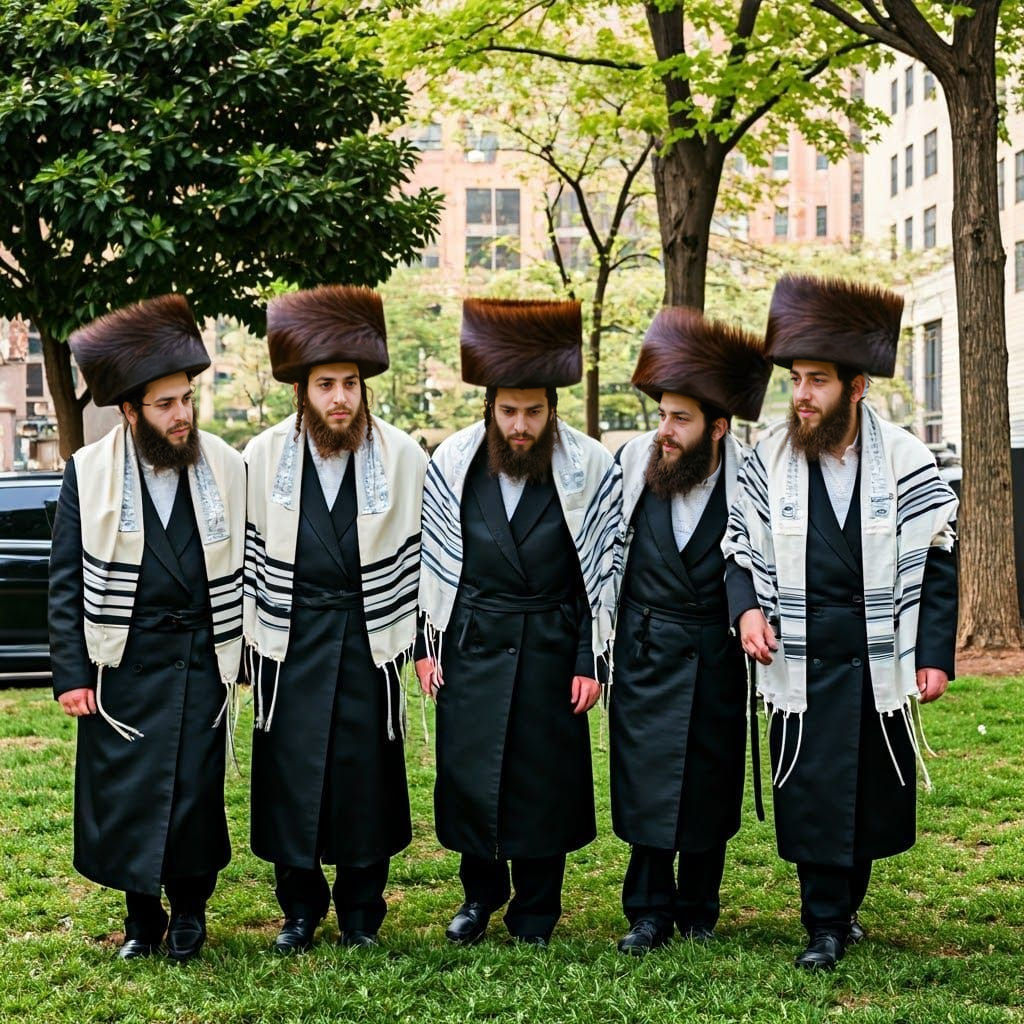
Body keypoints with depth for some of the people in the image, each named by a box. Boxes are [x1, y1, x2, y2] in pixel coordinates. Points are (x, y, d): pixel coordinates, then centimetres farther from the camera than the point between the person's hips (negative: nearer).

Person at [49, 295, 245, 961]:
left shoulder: (227, 469, 0)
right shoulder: (89, 474, -3)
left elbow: (245, 570, 4)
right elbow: (66, 582, 0)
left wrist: (247, 656, 3)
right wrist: (71, 673, -4)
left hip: (202, 659, 0)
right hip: (123, 663, 0)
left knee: (197, 787, 5)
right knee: (125, 791, 5)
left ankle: (189, 912, 25)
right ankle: (142, 916, 24)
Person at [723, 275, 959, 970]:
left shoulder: (905, 459, -4)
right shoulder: (769, 462, -2)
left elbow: (937, 563, -1)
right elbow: (742, 550, 7)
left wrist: (936, 655, -5)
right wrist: (747, 607, -13)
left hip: (881, 664, 0)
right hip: (801, 665, 0)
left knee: (875, 793, 11)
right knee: (811, 795, 2)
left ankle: (849, 903, 33)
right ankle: (826, 926, 18)